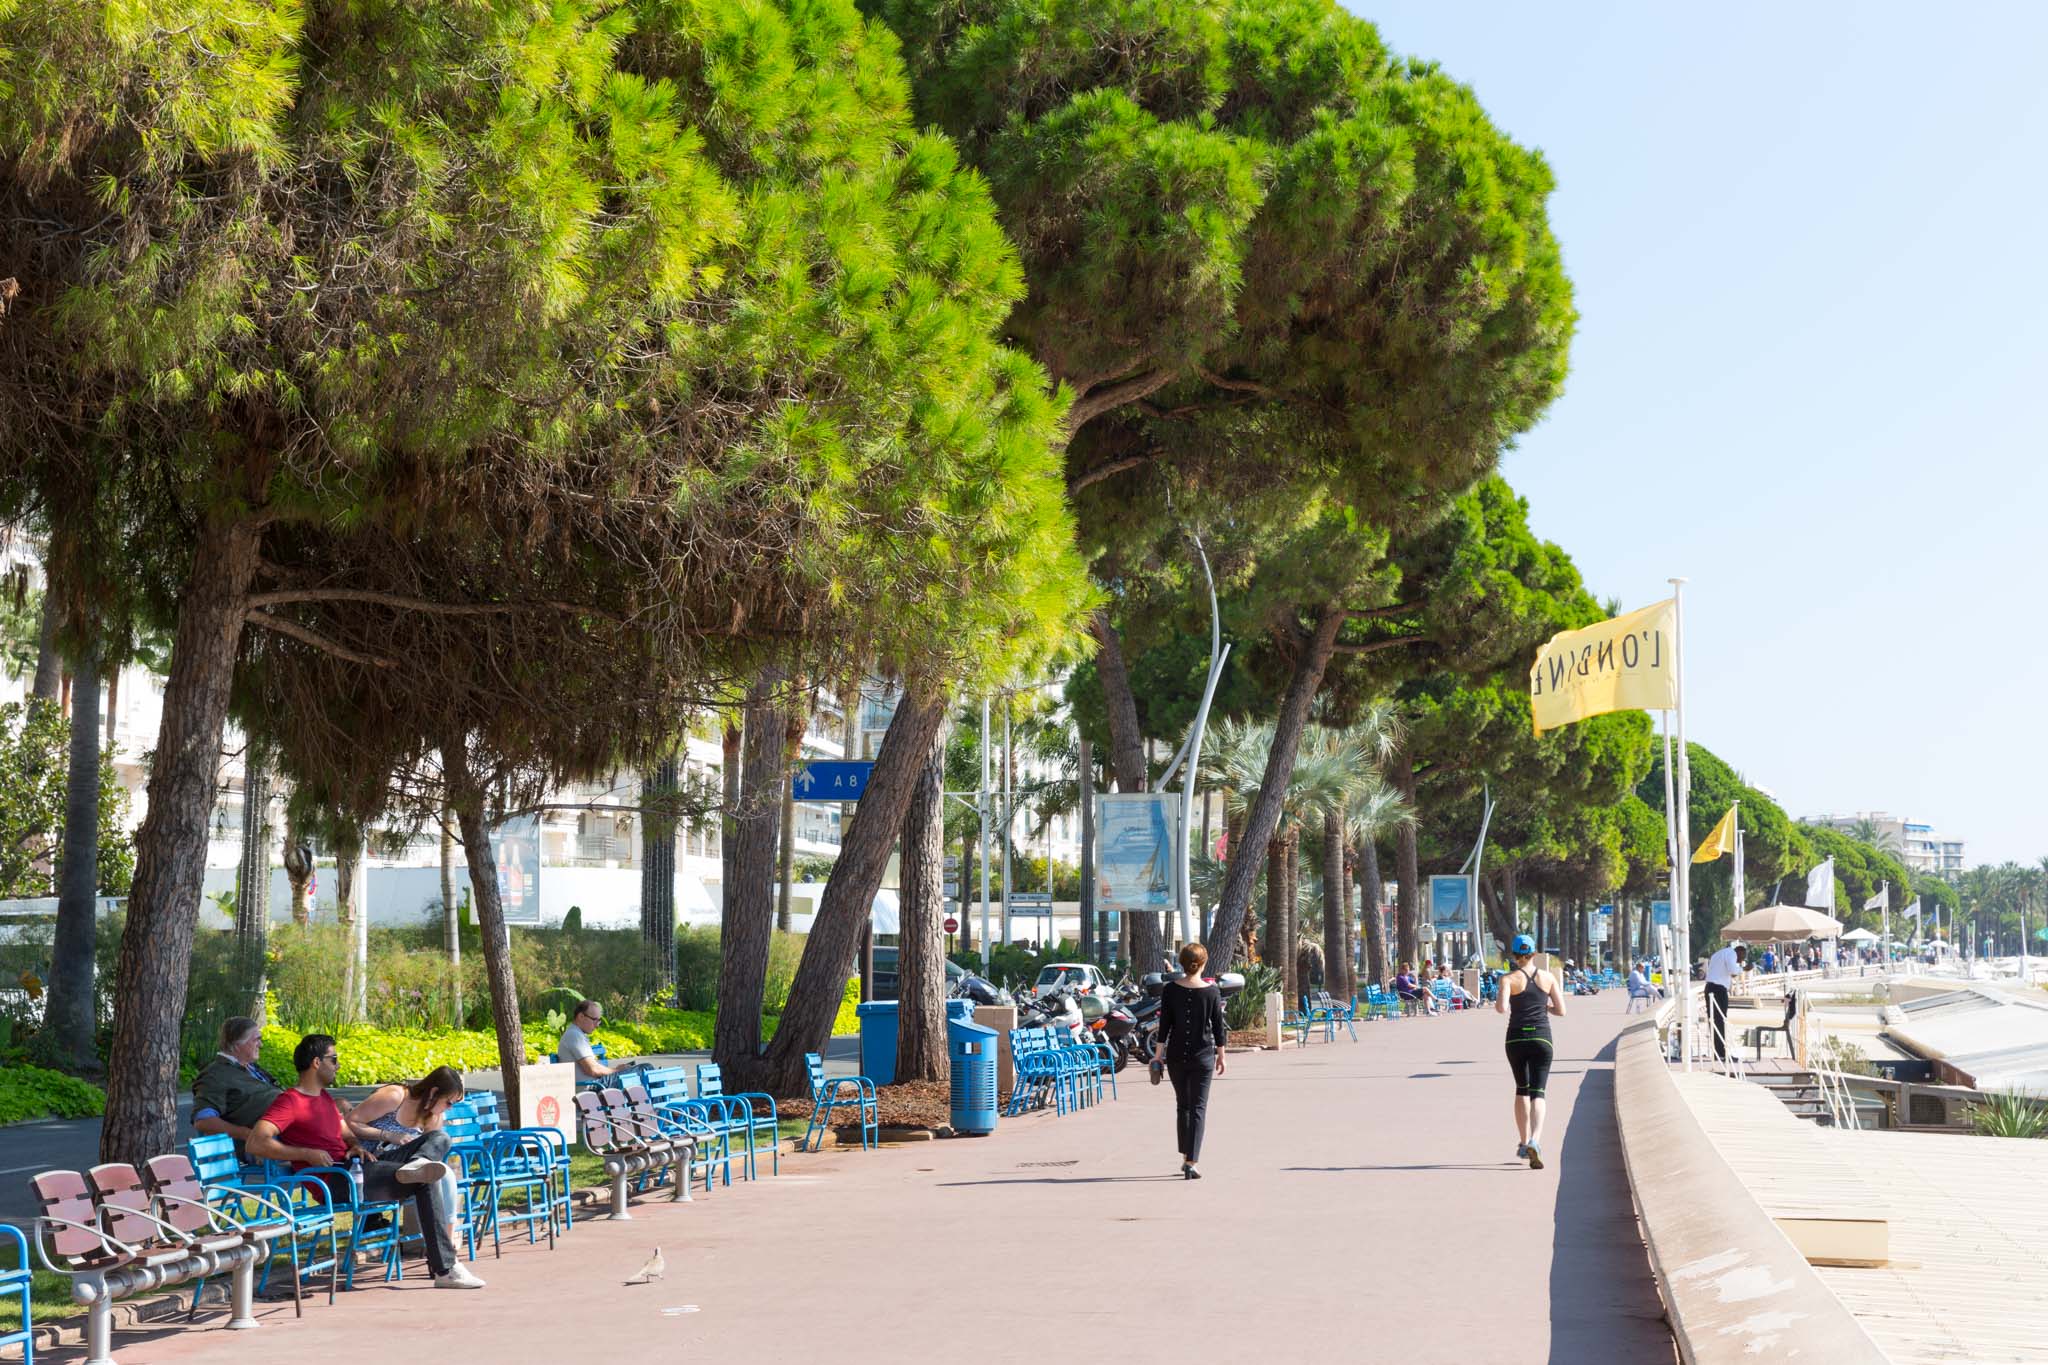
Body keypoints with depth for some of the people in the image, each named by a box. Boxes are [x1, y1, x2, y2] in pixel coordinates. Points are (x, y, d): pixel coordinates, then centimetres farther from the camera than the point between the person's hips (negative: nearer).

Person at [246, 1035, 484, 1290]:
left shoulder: (325, 1097, 25)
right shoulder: (289, 1102, -6)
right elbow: (255, 1143, -20)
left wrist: (356, 1146, 5)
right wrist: (307, 1154, -22)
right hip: (334, 1182, -10)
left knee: (439, 1139, -1)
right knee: (425, 1182, -24)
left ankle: (416, 1165, -34)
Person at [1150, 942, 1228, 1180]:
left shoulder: (1170, 990, -4)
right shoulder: (1212, 991, -5)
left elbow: (1164, 1025, -3)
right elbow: (1218, 1026, -1)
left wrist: (1158, 1053, 4)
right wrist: (1221, 1054, 9)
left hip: (1176, 1055, 2)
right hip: (1203, 1055, -2)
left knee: (1182, 1105, 17)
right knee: (1198, 1108, 0)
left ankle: (1185, 1157, 23)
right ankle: (1190, 1163, -8)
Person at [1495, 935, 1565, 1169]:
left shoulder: (1509, 979, -4)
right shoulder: (1548, 977, 3)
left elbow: (1501, 1007, -18)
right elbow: (1561, 1011, 4)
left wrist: (1498, 1005, 5)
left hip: (1516, 1038, 0)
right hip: (1541, 1038, 0)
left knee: (1521, 1090, 19)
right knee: (1537, 1093, -5)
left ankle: (1524, 1143, 24)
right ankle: (1534, 1141, -27)